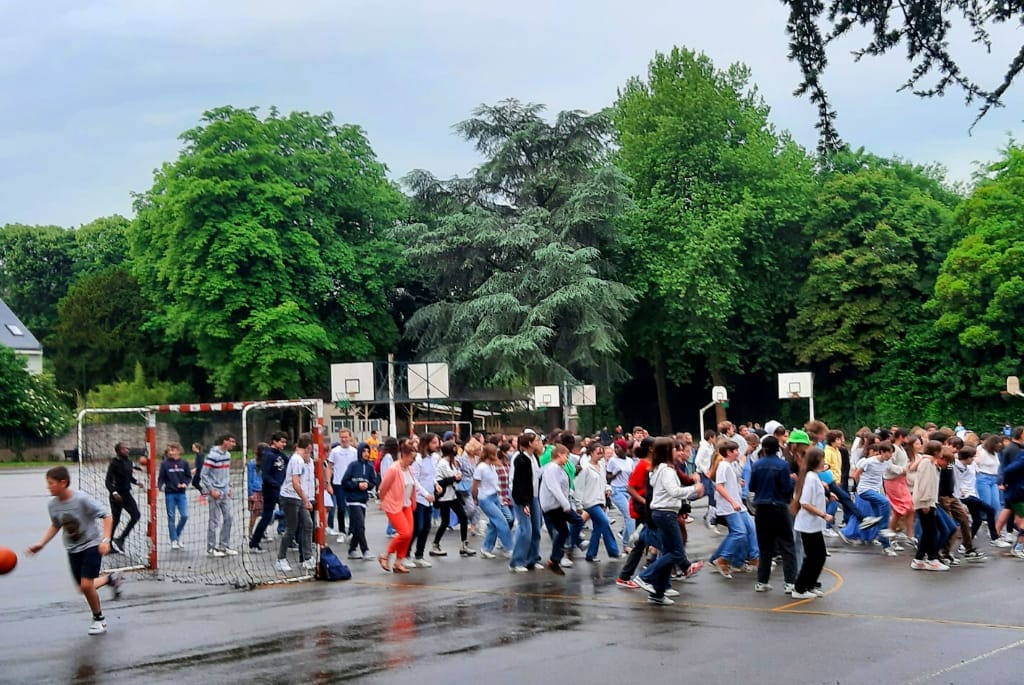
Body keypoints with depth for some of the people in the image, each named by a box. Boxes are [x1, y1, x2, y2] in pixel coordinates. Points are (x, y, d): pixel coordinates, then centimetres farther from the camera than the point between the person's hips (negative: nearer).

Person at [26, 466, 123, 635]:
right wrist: (41, 544, 5)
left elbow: (107, 516, -18)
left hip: (91, 545, -6)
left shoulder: (82, 499, -24)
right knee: (83, 588, 6)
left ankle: (98, 619, 10)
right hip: (73, 549, 6)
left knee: (86, 585, -14)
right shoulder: (52, 505, -5)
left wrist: (105, 540, -27)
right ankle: (110, 579, 36)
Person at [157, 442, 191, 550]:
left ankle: (177, 535, 18)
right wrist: (159, 487, -16)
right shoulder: (165, 464, -1)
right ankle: (173, 540, 11)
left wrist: (185, 484, -10)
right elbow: (161, 478, 0)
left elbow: (189, 477, 8)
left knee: (184, 516, -6)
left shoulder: (184, 463, 2)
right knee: (171, 517, 3)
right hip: (169, 493, -1)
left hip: (181, 493, 1)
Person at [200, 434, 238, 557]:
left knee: (228, 518, 8)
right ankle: (211, 548, 7)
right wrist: (212, 490, -16)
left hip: (225, 493, 8)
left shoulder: (227, 454, 9)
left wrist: (229, 487, 13)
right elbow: (204, 475, -15)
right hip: (215, 492, -8)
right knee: (215, 520, -2)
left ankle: (224, 546, 17)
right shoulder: (212, 456, -16)